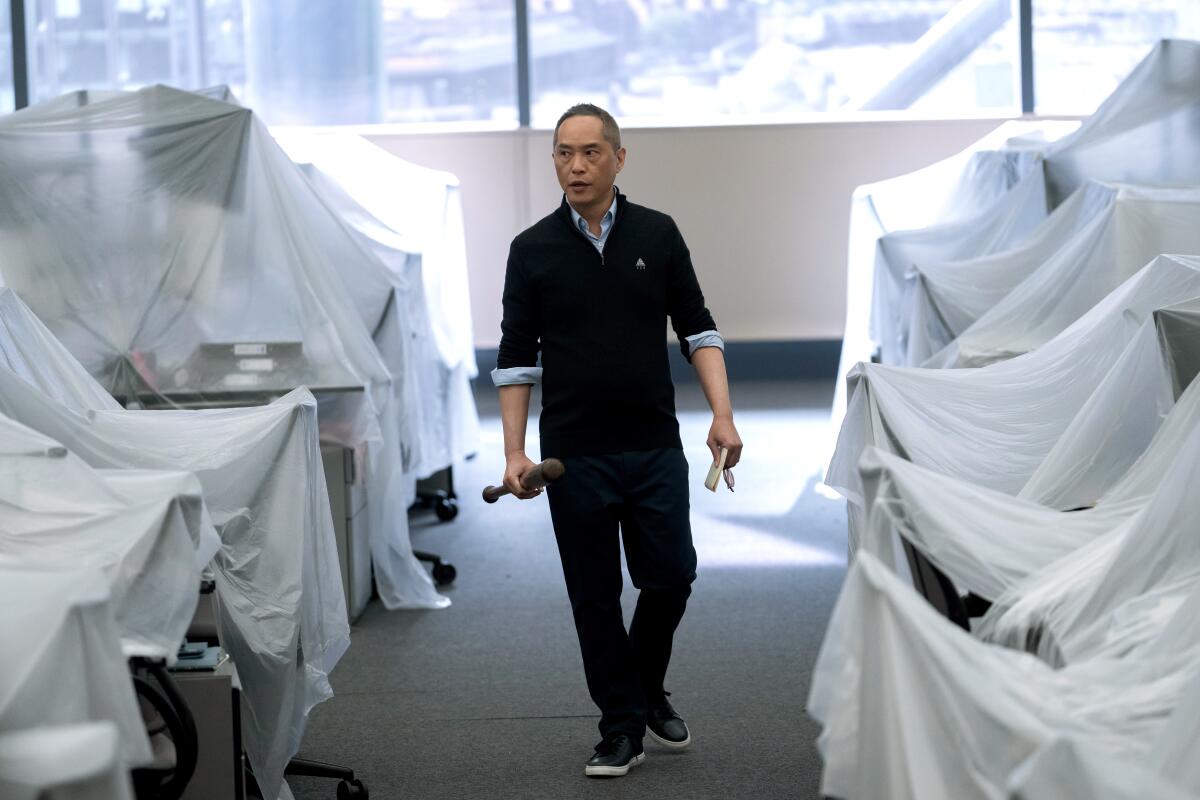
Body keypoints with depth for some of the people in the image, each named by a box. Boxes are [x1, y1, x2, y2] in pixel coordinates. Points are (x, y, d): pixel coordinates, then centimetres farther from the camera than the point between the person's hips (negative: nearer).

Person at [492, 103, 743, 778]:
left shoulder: (657, 234, 3)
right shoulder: (533, 250, 2)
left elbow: (697, 328, 4)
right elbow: (516, 358, 3)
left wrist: (723, 414, -8)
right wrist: (515, 451, -4)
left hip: (655, 446, 1)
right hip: (575, 455, 0)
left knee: (671, 576, 1)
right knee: (595, 596, 4)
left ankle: (647, 687, 28)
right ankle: (623, 728, 14)